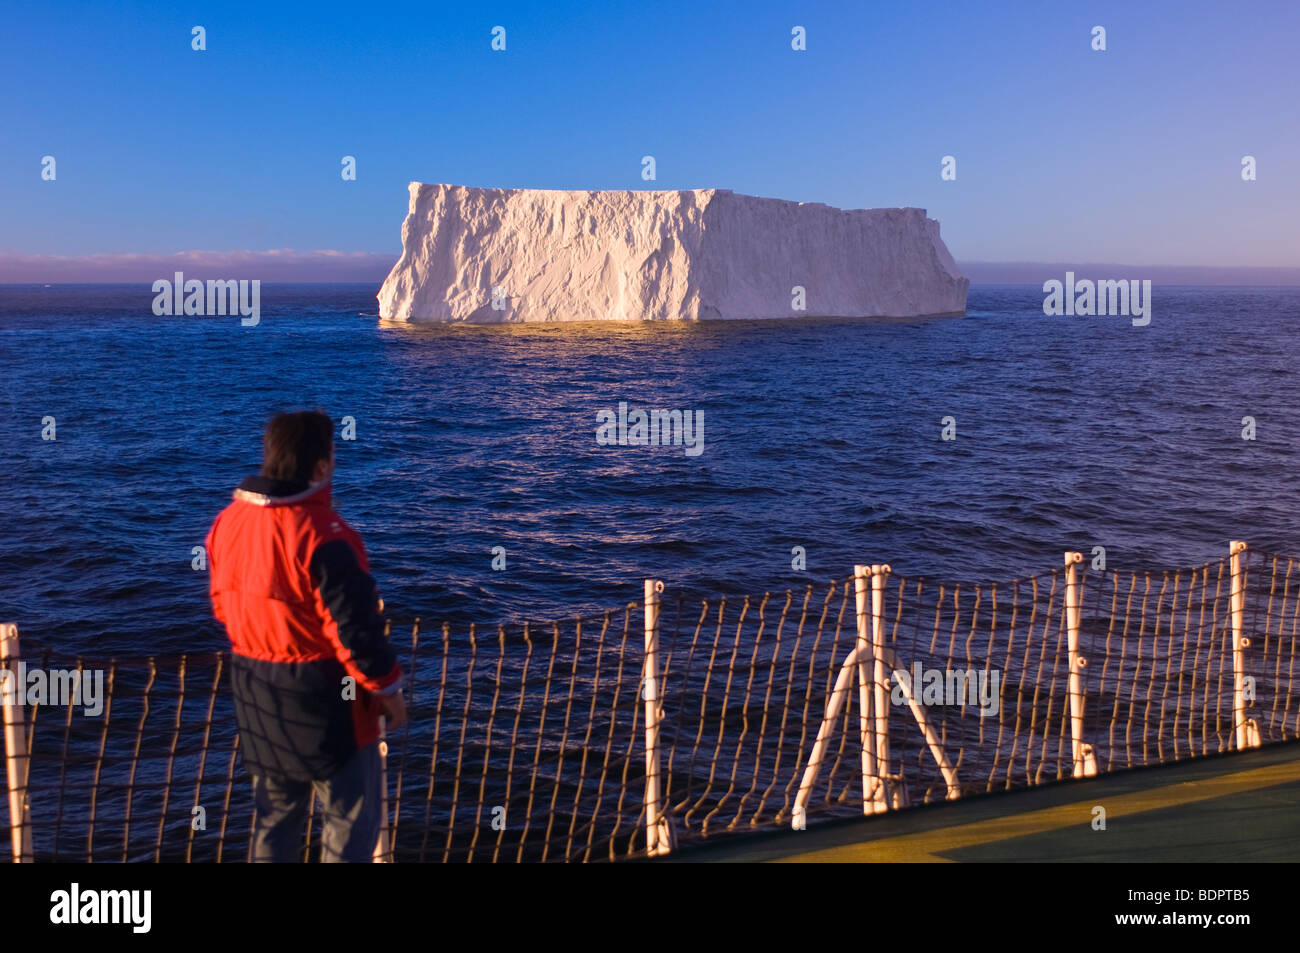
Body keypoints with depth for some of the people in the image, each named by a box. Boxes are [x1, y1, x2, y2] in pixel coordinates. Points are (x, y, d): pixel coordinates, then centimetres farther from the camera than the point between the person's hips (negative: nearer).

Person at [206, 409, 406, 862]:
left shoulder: (228, 522, 0)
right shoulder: (322, 535, -24)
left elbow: (223, 605, 13)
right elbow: (355, 628, -21)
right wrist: (387, 687, -8)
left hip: (255, 694, 8)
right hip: (321, 696, -7)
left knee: (275, 811, 22)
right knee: (351, 817, 7)